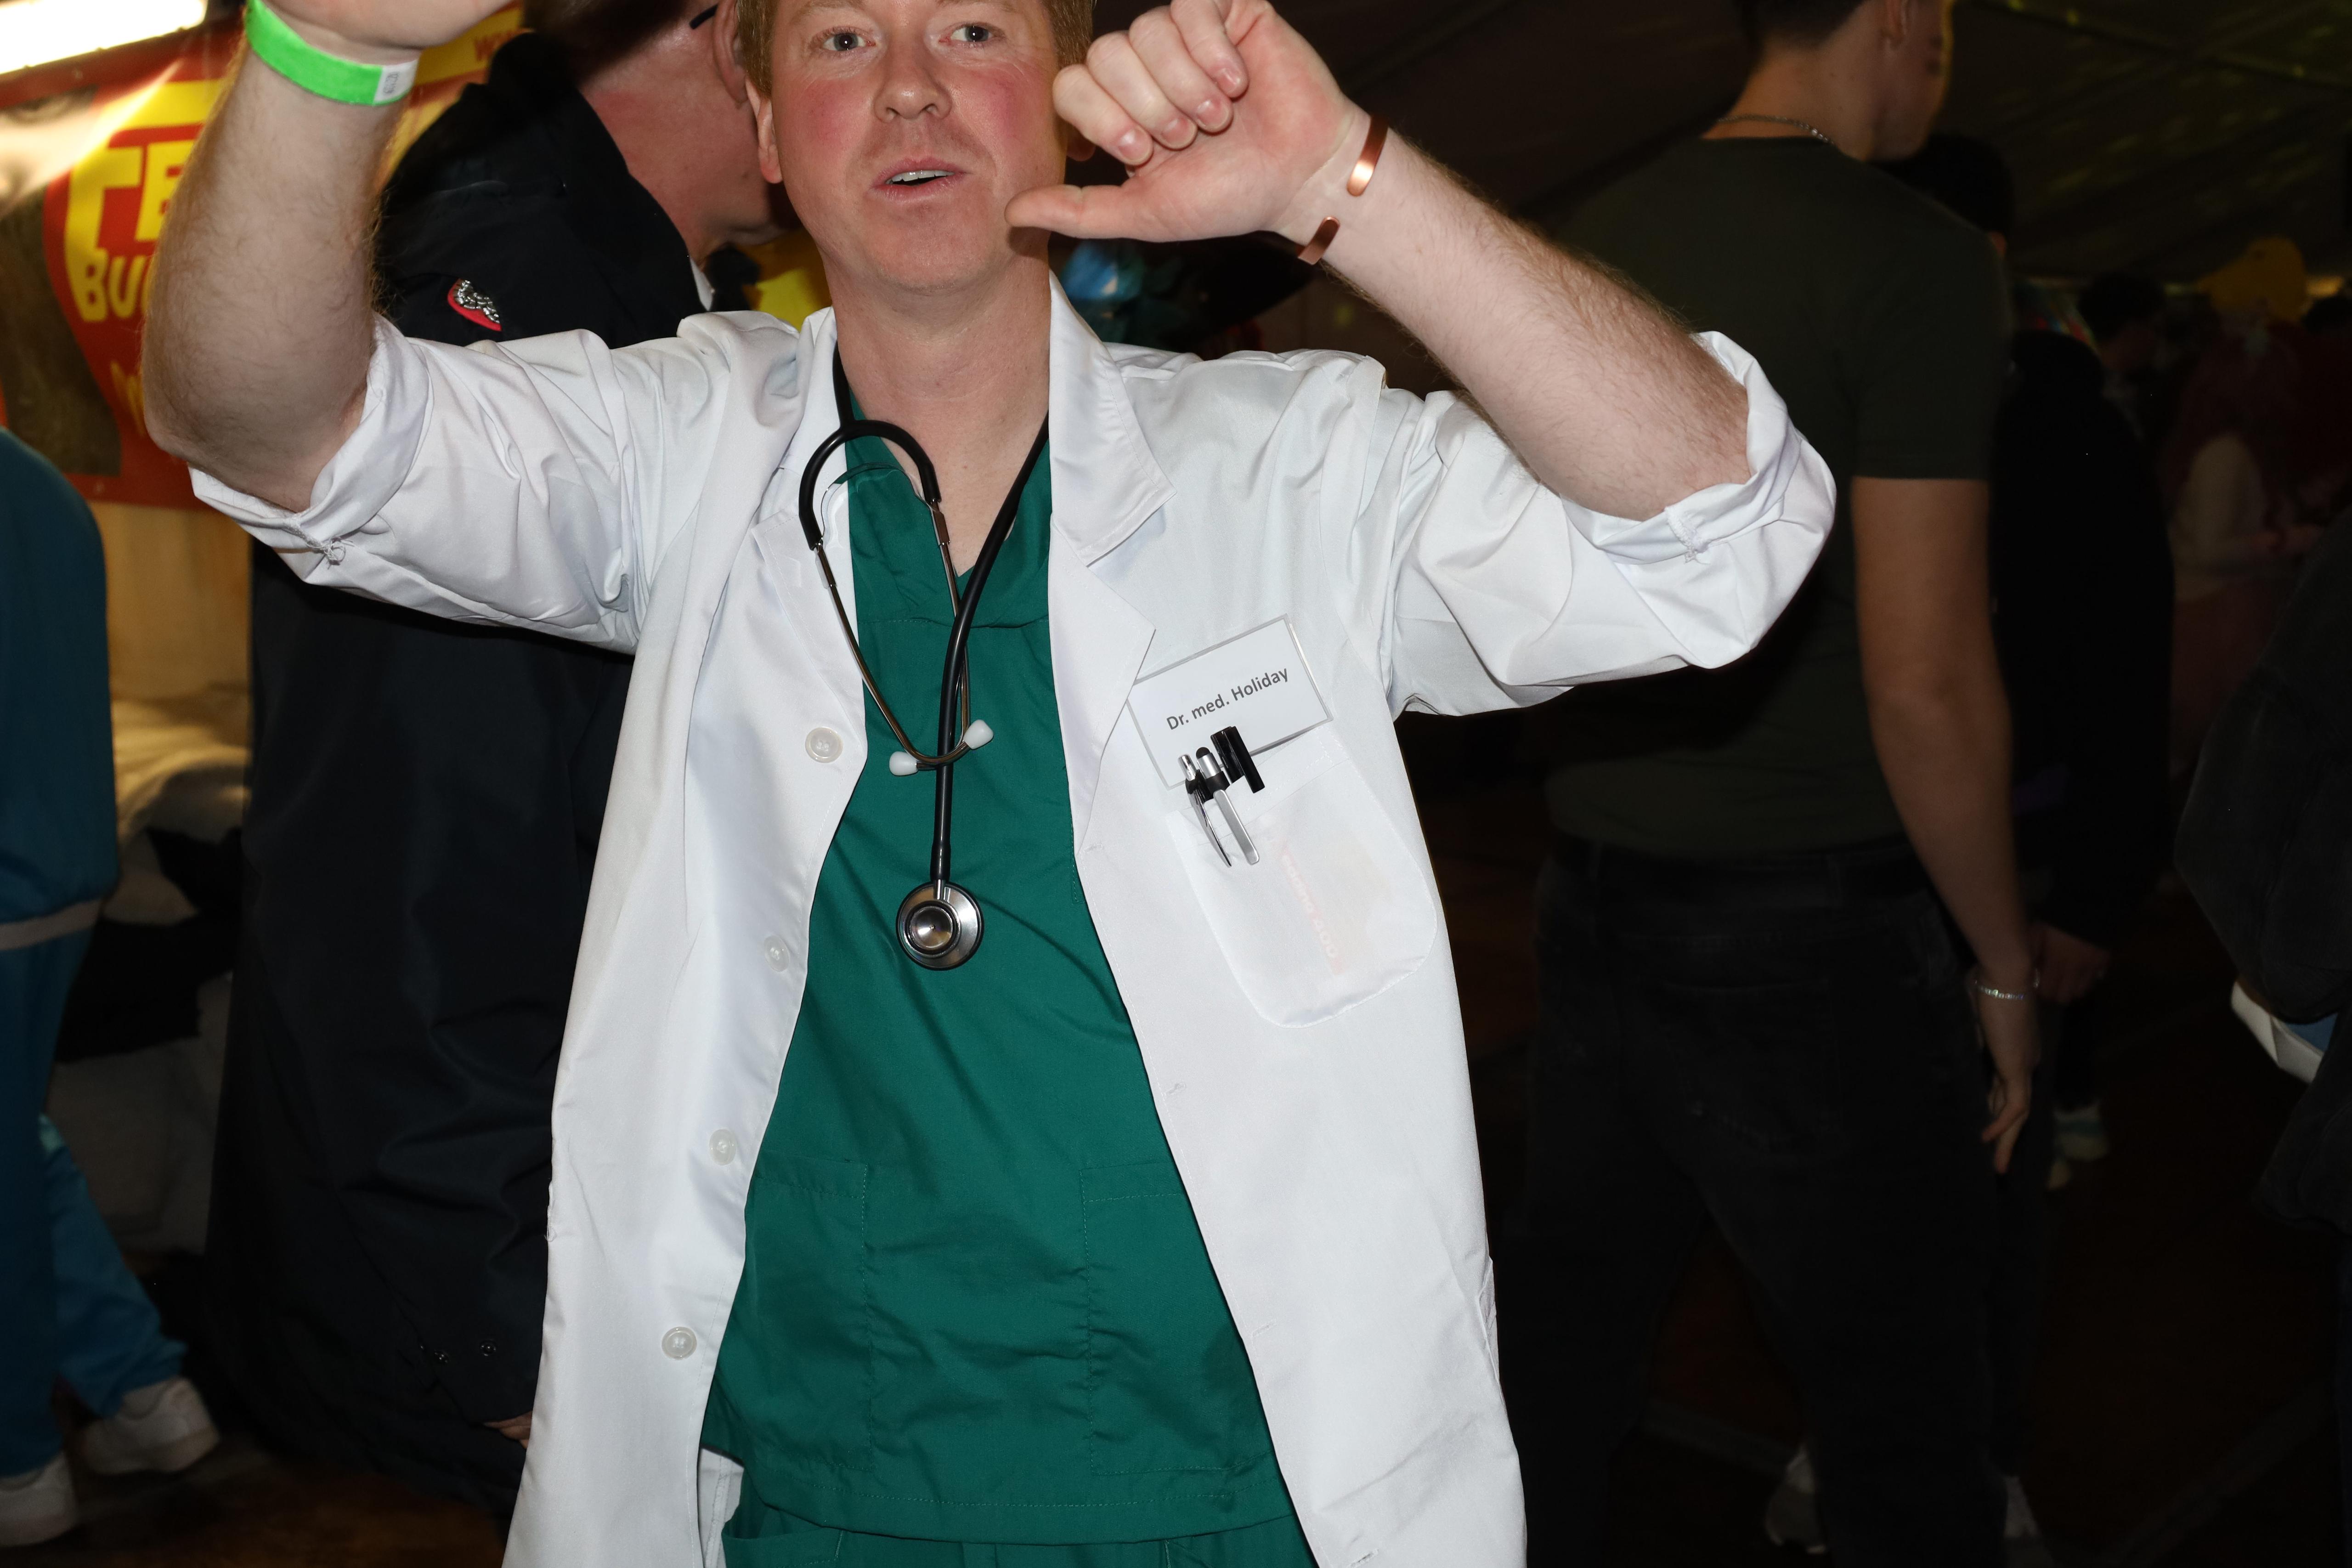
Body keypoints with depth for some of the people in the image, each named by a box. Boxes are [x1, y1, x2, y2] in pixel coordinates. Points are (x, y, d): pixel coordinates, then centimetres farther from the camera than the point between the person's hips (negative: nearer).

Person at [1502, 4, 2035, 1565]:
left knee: (1566, 1339, 19)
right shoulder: (1917, 260, -13)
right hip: (1818, 937, -6)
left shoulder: (1598, 240, 6)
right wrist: (2005, 967, -4)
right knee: (1904, 1440, 7)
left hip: (1597, 907, 7)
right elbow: (1925, 683, -16)